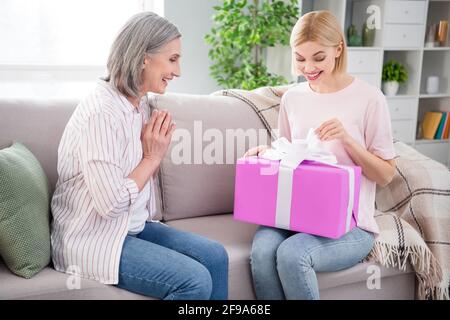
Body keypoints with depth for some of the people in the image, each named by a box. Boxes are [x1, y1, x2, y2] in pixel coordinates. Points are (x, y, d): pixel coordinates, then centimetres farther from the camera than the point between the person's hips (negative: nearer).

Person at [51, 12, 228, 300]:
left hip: (133, 226, 8)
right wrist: (152, 157, -13)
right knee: (195, 281, -20)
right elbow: (111, 204, -25)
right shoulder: (101, 113, -22)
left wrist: (158, 152, -6)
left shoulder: (140, 103, 5)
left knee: (215, 256, -5)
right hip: (92, 239, -8)